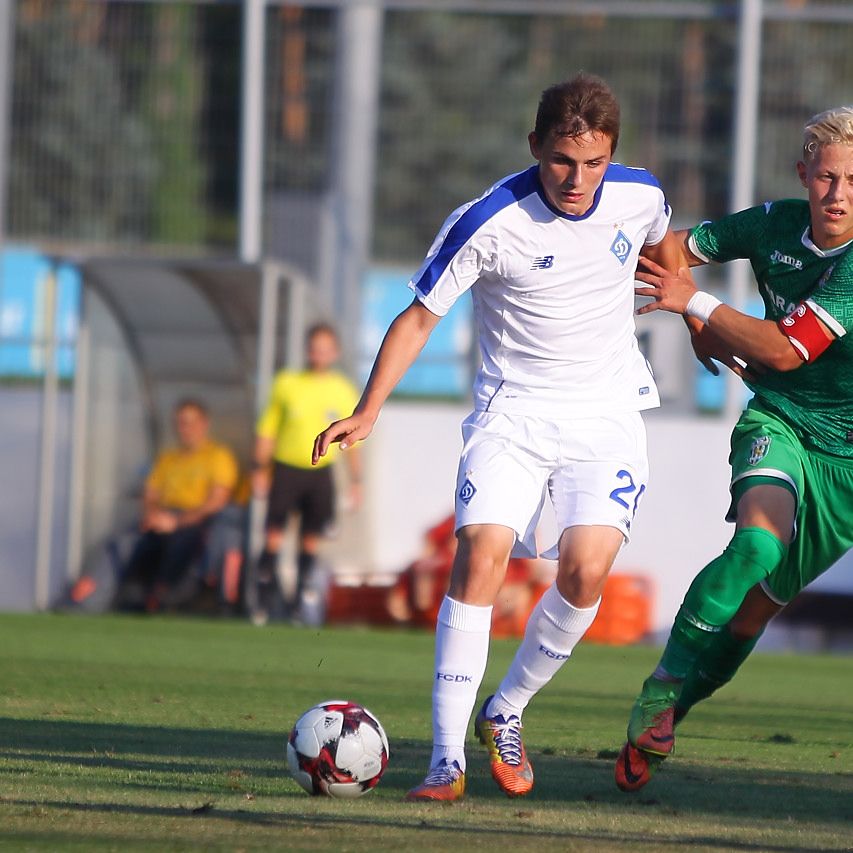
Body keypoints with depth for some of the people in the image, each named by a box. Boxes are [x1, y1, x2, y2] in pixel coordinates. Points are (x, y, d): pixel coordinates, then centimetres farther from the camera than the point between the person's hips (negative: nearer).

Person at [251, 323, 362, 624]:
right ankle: (265, 600, -4)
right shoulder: (286, 383, 0)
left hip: (320, 472, 2)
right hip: (285, 468, -1)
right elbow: (267, 429, 4)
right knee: (274, 533, -8)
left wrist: (356, 480, 6)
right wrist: (261, 468, -1)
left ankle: (299, 601, 12)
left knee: (312, 538, 3)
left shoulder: (344, 391, 4)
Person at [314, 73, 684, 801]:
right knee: (481, 554, -21)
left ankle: (505, 714, 6)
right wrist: (368, 411, -16)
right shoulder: (488, 223, -16)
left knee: (586, 567, -18)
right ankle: (447, 757, -17)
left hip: (607, 413, 2)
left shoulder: (639, 196, -6)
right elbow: (420, 316, -7)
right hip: (513, 410, -2)